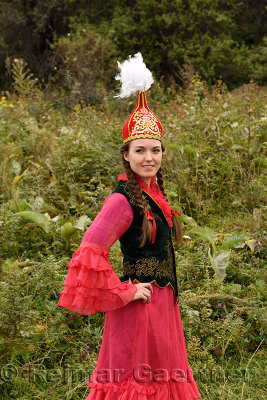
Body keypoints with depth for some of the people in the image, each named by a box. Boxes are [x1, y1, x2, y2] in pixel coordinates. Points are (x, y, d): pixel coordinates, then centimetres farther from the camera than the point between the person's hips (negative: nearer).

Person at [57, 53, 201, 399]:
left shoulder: (154, 192, 7)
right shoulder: (123, 200, -20)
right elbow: (90, 254, -26)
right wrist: (125, 293, -18)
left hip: (162, 299, 9)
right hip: (140, 304, -8)